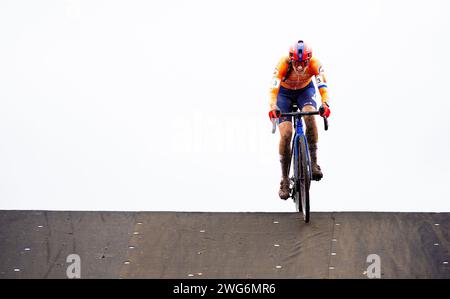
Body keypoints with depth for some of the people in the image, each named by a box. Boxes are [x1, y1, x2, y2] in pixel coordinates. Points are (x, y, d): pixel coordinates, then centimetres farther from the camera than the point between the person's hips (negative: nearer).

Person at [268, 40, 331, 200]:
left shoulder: (314, 63, -30)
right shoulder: (283, 63, -34)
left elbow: (322, 86, -41)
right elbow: (274, 87, -43)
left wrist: (325, 104, -61)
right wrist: (273, 107, -62)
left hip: (305, 91, 1)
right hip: (285, 93, -1)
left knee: (309, 116, -34)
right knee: (286, 134, -16)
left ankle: (313, 162, -25)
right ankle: (285, 180, -4)